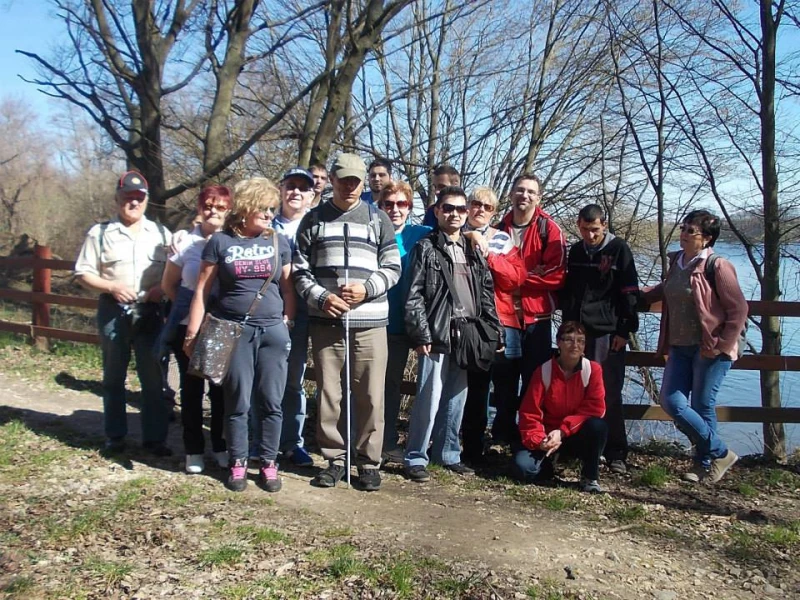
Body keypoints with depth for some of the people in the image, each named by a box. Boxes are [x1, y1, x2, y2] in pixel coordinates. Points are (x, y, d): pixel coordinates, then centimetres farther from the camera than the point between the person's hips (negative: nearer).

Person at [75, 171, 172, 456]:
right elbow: (83, 273, 1)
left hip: (150, 312, 1)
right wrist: (112, 287, -13)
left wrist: (162, 287, -11)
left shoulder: (160, 233, 7)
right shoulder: (100, 233, 2)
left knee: (153, 377, 3)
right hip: (113, 311, -1)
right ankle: (115, 436, 22)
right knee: (114, 377, 10)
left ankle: (154, 437, 12)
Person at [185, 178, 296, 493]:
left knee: (271, 403, 5)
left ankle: (269, 463, 18)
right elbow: (202, 290, 2)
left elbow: (287, 287, 12)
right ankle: (237, 464, 20)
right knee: (237, 402, 6)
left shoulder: (279, 241, 9)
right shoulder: (221, 241, 2)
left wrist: (288, 322, 3)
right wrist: (192, 332, -2)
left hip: (273, 331, 2)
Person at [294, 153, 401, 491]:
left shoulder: (378, 219, 9)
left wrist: (366, 289, -10)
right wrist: (321, 297, -9)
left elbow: (392, 268, 7)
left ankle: (369, 461, 15)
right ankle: (335, 459, 20)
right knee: (329, 393, 6)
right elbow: (300, 270, 7)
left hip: (370, 321, -1)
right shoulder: (314, 220, 10)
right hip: (325, 321, 1)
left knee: (370, 396, 1)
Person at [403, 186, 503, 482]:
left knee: (457, 398, 11)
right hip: (437, 335, -5)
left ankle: (449, 454, 24)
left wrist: (495, 330, 9)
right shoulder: (426, 248, 0)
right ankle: (416, 458, 6)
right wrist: (421, 335, -13)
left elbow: (487, 293, 16)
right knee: (430, 397, -6)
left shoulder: (474, 251, 16)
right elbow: (414, 295, -6)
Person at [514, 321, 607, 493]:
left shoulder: (593, 370, -10)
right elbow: (529, 413, -11)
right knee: (523, 467, -27)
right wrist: (539, 440, -28)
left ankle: (590, 476, -9)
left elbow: (595, 408, -15)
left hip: (578, 436, 1)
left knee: (598, 425, -33)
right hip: (548, 435, 0)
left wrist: (562, 431, -22)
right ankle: (549, 463, 10)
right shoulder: (544, 371, -11)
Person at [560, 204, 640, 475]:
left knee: (609, 396, -2)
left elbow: (629, 293, -5)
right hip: (576, 331, 5)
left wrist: (625, 330, -9)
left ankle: (616, 454, 7)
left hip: (607, 333, -5)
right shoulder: (575, 251, 13)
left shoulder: (618, 249, -1)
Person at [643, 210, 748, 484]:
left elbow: (739, 309, -11)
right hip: (680, 347, 7)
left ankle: (706, 462, 22)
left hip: (709, 349, -7)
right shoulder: (676, 261, 9)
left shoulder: (717, 267, -11)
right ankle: (719, 452, 18)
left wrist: (721, 345, -13)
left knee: (702, 406, -1)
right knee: (671, 401, 0)